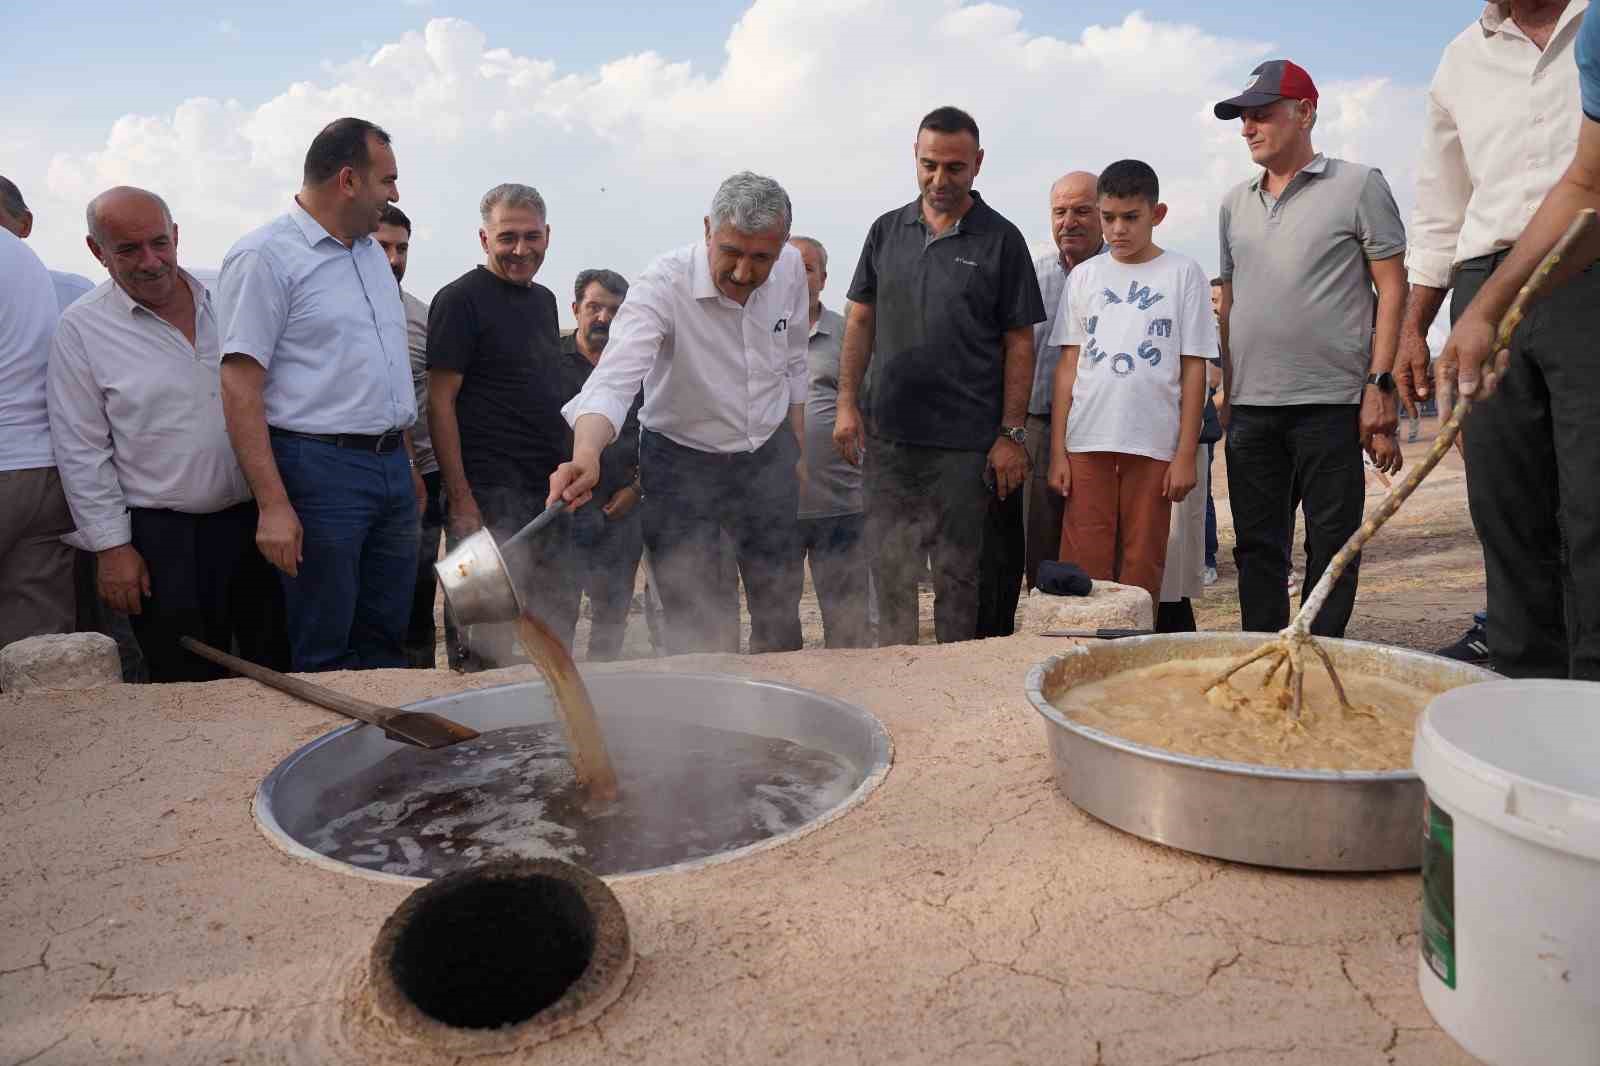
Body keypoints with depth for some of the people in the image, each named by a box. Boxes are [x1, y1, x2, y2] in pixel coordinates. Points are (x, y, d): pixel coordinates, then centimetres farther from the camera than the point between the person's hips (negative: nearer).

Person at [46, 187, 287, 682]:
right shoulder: (81, 327, -4)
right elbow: (81, 451, -3)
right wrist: (111, 545, -6)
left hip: (256, 518, 3)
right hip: (166, 535, -3)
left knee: (277, 671, 10)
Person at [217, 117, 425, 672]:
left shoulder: (373, 254, 16)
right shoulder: (265, 256, -8)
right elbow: (240, 388, -14)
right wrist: (273, 503, -20)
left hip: (391, 467, 7)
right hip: (320, 465, -7)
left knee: (387, 644, 12)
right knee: (325, 657, 1)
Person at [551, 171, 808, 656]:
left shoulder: (790, 269, -9)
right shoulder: (663, 283, -26)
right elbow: (615, 377, -38)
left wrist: (797, 449, 11)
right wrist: (587, 455, -55)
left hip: (768, 458, 4)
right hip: (682, 462, -4)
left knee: (781, 612, 14)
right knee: (694, 624, 0)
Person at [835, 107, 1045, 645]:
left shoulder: (1000, 240, 0)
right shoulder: (887, 231, 10)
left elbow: (1019, 344, -1)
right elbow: (860, 321, 13)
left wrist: (1012, 434, -6)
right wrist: (848, 404, 4)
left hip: (964, 442, -3)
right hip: (887, 435, 3)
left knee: (957, 574, 5)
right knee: (889, 570, 10)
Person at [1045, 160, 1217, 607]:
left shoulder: (1182, 273, 4)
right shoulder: (1084, 276, 10)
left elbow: (1193, 369, 2)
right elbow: (1068, 364, 8)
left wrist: (1187, 453, -4)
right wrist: (1057, 450, 2)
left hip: (1154, 445, -2)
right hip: (1087, 443, 2)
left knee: (1141, 571, 5)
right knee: (1083, 569, 1)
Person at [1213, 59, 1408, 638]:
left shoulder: (1358, 186, 2)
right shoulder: (1236, 202, 16)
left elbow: (1392, 289, -2)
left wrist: (1380, 386, -10)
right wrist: (1226, 393, 13)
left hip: (1330, 402, -5)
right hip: (1250, 407, 5)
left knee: (1331, 547, 0)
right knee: (1257, 546, 8)